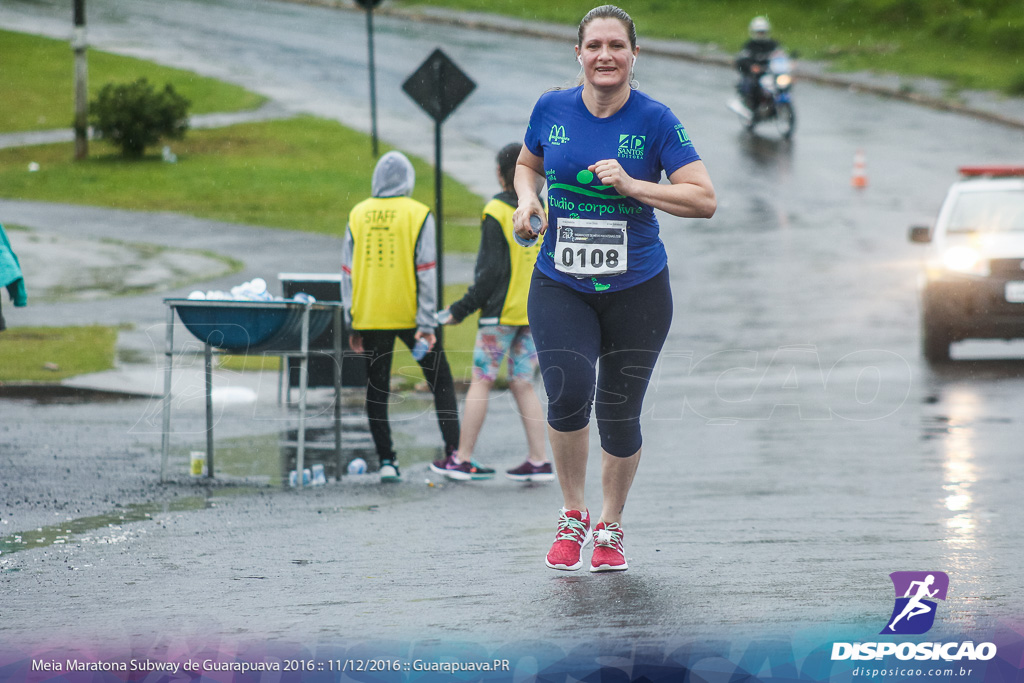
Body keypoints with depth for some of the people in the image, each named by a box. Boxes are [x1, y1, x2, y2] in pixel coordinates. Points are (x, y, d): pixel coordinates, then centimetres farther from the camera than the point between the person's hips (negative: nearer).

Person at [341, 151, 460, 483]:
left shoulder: (358, 215, 4)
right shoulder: (418, 215, -5)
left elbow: (347, 272, 6)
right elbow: (426, 272, -9)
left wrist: (352, 324, 11)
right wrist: (427, 324, -8)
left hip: (369, 317, 2)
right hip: (408, 315, -2)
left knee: (377, 389, 9)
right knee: (440, 379, 10)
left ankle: (386, 461, 5)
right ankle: (454, 450, 4)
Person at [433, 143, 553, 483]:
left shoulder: (497, 212, -11)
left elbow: (491, 271, -13)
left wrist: (461, 310, -7)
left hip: (501, 312, -6)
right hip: (536, 314, 6)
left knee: (481, 382, 1)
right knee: (523, 385, 10)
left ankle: (462, 459, 4)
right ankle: (539, 460, 3)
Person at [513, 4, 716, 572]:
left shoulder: (655, 120, -8)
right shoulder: (552, 109, 0)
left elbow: (704, 200, -11)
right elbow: (528, 164, 20)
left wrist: (632, 186, -21)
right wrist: (528, 198, -1)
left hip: (637, 290, -1)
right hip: (559, 286, 1)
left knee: (619, 415, 5)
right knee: (568, 390, -22)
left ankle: (610, 527, 30)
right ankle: (572, 515, 1)